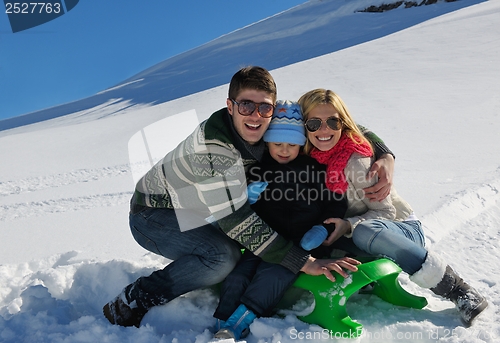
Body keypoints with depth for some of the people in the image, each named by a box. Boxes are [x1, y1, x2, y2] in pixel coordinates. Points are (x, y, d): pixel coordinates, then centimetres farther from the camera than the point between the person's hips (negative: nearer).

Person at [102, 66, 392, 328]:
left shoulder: (268, 132, -13)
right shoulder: (213, 146, -34)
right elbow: (236, 219, -35)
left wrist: (385, 157, -18)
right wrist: (304, 262, -35)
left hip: (191, 214, 7)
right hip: (152, 214, -7)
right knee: (225, 255, -30)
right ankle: (131, 303, -13)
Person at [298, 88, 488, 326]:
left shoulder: (355, 160, -23)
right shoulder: (307, 157, -6)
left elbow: (385, 212, -17)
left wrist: (349, 226, -30)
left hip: (404, 230, -5)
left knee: (366, 231, -38)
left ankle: (459, 291, -21)